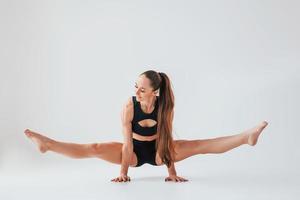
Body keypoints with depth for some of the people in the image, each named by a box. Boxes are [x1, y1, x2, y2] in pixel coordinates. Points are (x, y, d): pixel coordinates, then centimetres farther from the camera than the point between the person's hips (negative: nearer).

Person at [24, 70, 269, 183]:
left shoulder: (165, 106, -23)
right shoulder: (129, 106, -26)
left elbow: (167, 138, -19)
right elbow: (127, 142, -25)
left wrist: (172, 170, -18)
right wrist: (123, 171, -23)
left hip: (157, 149, 1)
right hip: (135, 151, -1)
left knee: (198, 145, -11)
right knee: (95, 149, -22)